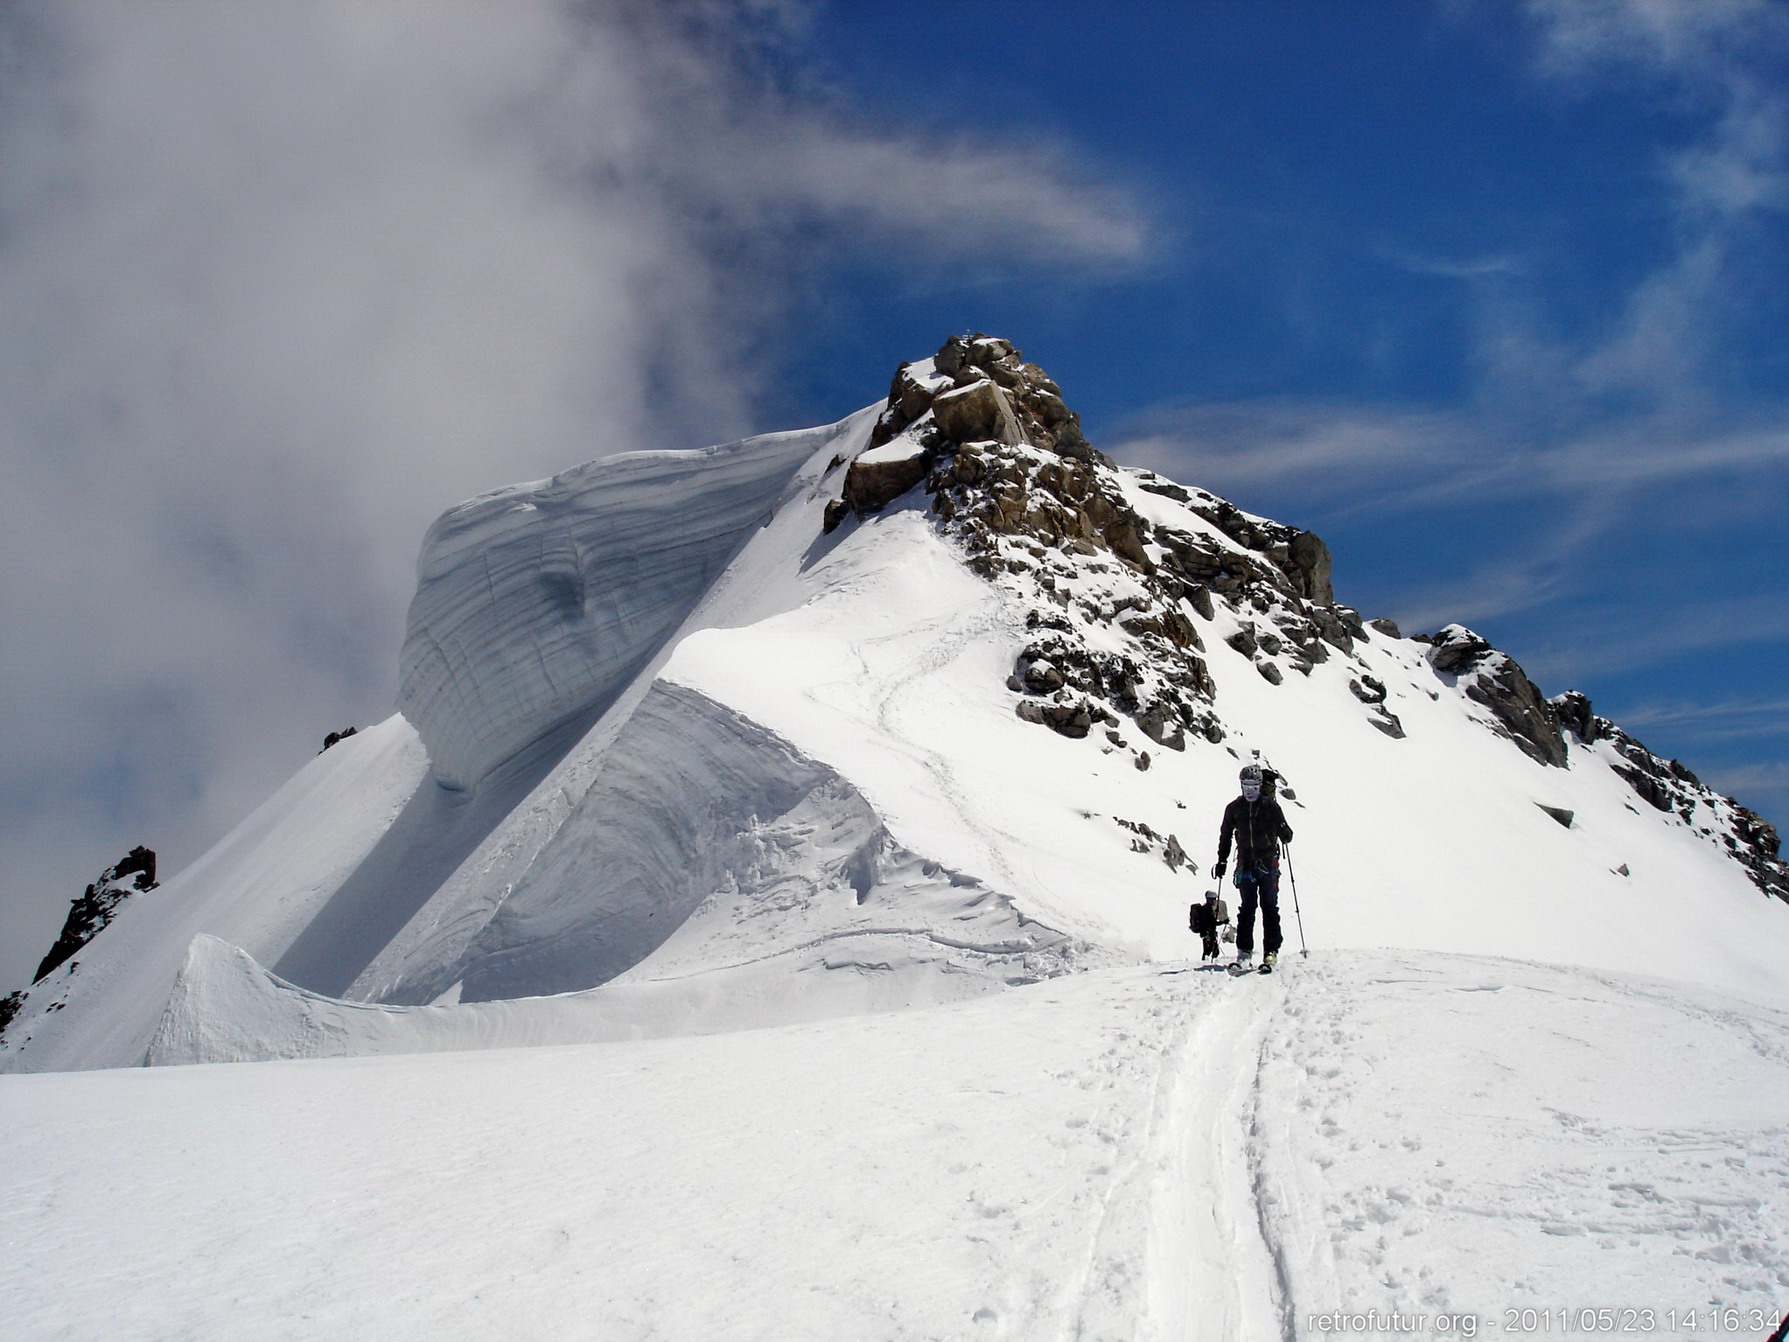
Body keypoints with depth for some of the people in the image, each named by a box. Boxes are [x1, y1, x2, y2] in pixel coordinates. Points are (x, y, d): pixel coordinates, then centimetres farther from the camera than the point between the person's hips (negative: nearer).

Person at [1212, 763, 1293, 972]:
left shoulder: (1270, 806, 2)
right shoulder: (1234, 808, 8)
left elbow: (1285, 834, 1)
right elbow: (1225, 836, 17)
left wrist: (1285, 834, -21)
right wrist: (1221, 861, 12)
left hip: (1268, 863, -2)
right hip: (1246, 864, 2)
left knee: (1269, 908, -3)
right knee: (1247, 909, -2)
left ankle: (1271, 951, 1)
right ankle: (1244, 953, -2)